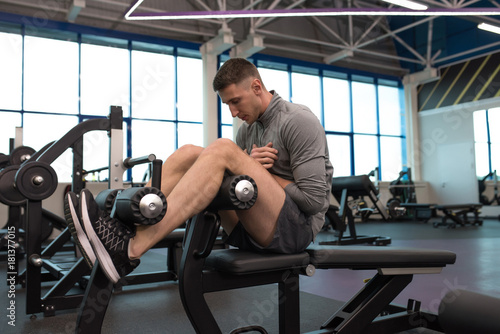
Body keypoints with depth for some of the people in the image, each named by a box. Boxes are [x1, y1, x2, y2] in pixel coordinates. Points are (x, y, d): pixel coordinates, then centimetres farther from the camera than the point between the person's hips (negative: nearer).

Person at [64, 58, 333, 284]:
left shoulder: (298, 121, -6)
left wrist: (263, 176, -7)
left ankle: (130, 250, -37)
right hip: (250, 232, 7)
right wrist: (251, 168, -5)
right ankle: (124, 230, -20)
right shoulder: (248, 129, 17)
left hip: (297, 229, -7)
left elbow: (314, 198, -14)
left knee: (222, 150, -27)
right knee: (190, 154, -6)